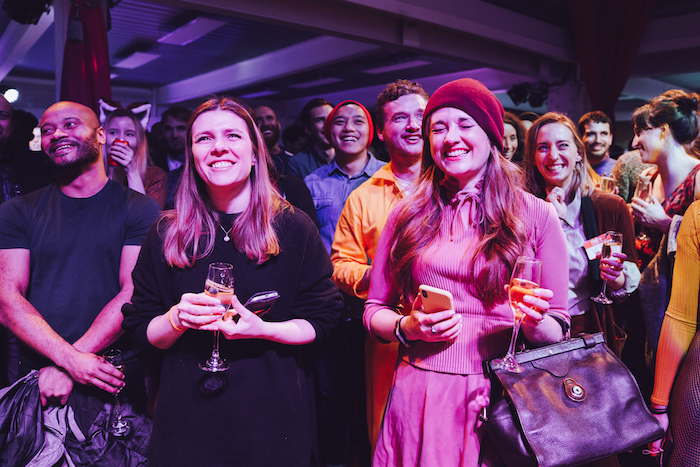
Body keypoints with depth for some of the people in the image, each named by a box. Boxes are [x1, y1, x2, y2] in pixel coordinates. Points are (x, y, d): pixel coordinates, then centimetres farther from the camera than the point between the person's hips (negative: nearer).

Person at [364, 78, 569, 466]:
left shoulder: (537, 215, -1)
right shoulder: (407, 215, 2)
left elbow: (558, 333, 3)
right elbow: (374, 311, 7)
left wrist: (535, 322, -18)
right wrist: (407, 328, -12)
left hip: (503, 400, 0)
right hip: (420, 397, 1)